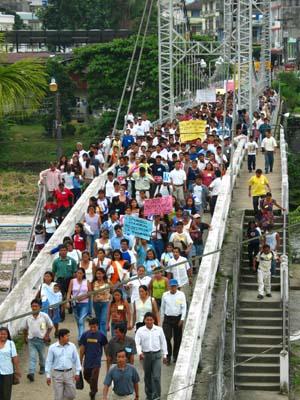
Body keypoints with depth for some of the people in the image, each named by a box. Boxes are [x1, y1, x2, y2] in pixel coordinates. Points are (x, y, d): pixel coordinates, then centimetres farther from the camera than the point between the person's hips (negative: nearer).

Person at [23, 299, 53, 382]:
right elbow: (25, 328, 15)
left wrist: (47, 335, -5)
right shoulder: (28, 318, 0)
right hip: (31, 340, 1)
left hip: (41, 340, -1)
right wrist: (25, 337, 9)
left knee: (42, 356, 16)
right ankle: (31, 373, -19)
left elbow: (50, 326, 3)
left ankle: (42, 368, 40)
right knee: (32, 357, -9)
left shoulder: (44, 316, -7)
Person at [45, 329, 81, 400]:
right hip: (57, 374, -2)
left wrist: (77, 372, 6)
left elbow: (76, 359, 8)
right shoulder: (52, 347, -4)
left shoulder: (72, 346, 0)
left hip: (69, 373, 2)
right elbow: (49, 362, 1)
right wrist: (48, 375, -1)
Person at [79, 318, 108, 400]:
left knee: (94, 379, -7)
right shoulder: (85, 335, -3)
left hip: (96, 361, -3)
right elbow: (82, 349, 4)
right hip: (87, 361, 3)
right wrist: (80, 361, 8)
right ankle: (94, 389, 45)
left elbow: (105, 347, 3)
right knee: (86, 377, 17)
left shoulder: (101, 335, -8)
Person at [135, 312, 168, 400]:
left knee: (156, 377, -9)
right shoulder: (140, 331, -3)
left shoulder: (159, 329, 0)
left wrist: (165, 355, 10)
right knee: (147, 376, 13)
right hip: (146, 355, 1)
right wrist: (139, 353, -24)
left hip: (156, 354, -1)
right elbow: (137, 343, -8)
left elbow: (163, 342, 8)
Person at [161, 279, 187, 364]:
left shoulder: (181, 294, -2)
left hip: (177, 318, 0)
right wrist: (162, 318, 16)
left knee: (177, 339, 7)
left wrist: (182, 319, -11)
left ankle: (175, 356, 22)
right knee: (167, 337, -10)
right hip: (167, 318, 1)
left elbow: (184, 307, -4)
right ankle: (168, 355, 1)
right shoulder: (165, 295, 3)